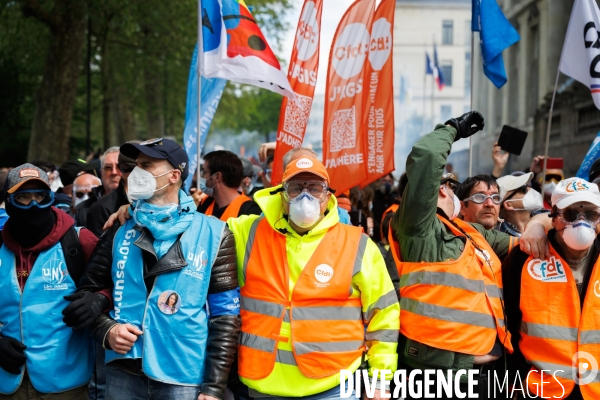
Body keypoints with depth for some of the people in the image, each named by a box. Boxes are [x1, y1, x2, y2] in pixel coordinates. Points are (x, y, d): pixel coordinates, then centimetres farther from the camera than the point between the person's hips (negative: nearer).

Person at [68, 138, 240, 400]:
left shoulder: (212, 234, -3)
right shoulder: (120, 233, 6)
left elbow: (225, 315, -4)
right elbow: (89, 289, 13)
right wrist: (106, 330, -8)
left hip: (184, 379, -3)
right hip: (123, 374, 3)